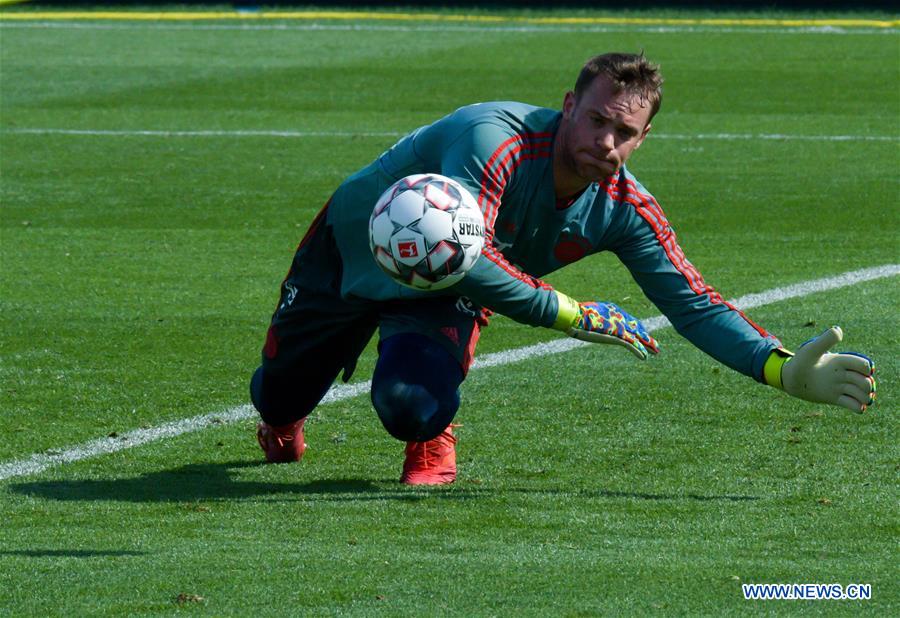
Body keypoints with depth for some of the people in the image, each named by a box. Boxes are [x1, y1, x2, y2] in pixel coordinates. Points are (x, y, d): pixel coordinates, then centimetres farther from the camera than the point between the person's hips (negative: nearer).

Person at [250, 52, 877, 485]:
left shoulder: (624, 208, -21)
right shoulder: (496, 141, -39)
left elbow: (695, 306, -18)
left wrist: (785, 371, -32)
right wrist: (572, 315, -40)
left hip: (443, 295, 2)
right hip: (358, 243, -2)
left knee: (413, 407, -29)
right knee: (279, 395, 11)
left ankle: (432, 438, 10)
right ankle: (284, 413, 52)